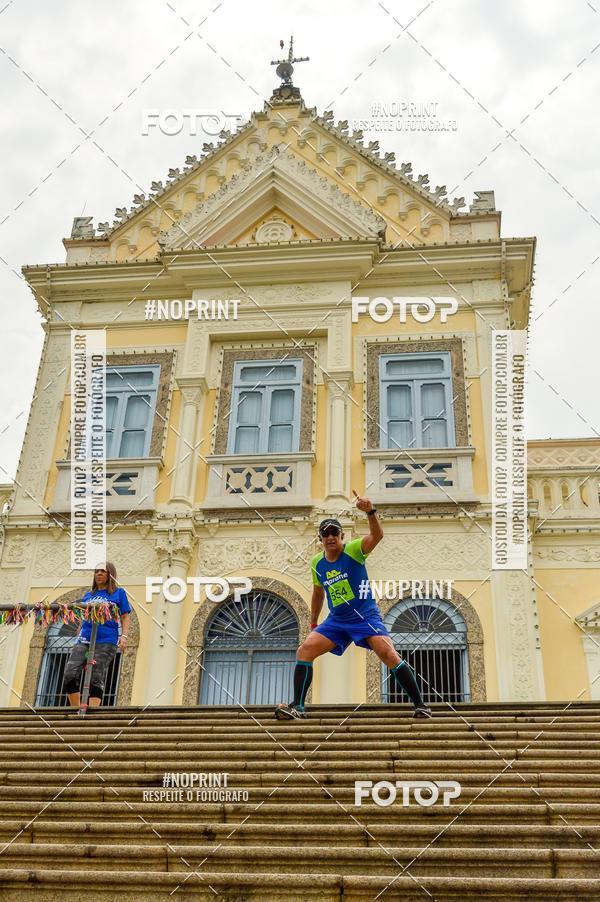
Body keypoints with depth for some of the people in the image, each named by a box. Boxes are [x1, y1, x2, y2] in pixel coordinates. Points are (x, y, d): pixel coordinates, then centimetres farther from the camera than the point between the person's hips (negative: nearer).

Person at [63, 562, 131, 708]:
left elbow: (125, 617, 6)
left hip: (106, 642, -4)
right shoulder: (88, 596, 22)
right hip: (84, 640, 4)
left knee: (96, 679, -10)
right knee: (70, 675, -11)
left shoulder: (118, 593, 11)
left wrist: (124, 636, -8)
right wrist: (78, 640, 19)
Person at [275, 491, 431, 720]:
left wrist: (370, 511, -49)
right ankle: (297, 706, -2)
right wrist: (313, 623, 25)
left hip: (365, 616, -5)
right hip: (336, 620, 5)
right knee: (304, 651, -9)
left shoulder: (353, 550, -11)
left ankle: (419, 704, -9)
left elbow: (377, 535, -31)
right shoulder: (316, 563, 4)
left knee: (389, 654, -21)